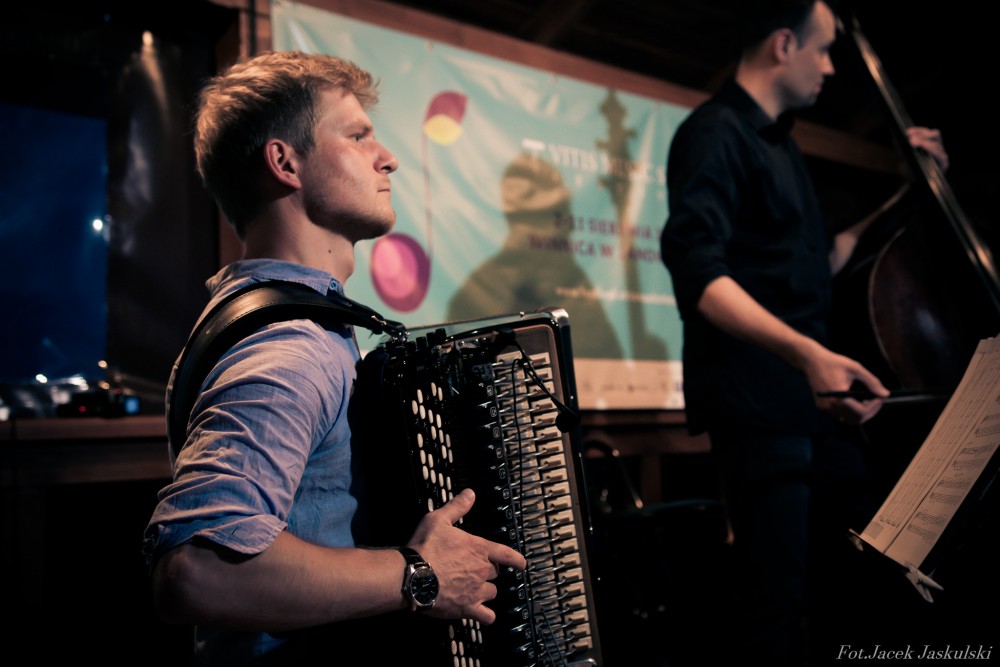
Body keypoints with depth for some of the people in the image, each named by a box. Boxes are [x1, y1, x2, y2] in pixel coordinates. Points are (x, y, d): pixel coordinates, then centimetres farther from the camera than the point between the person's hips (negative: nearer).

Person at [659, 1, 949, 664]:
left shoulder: (779, 143, 22)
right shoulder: (716, 132, -8)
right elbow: (697, 268, -23)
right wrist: (806, 351, -36)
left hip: (808, 398, 9)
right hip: (757, 403, -9)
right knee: (782, 597, -10)